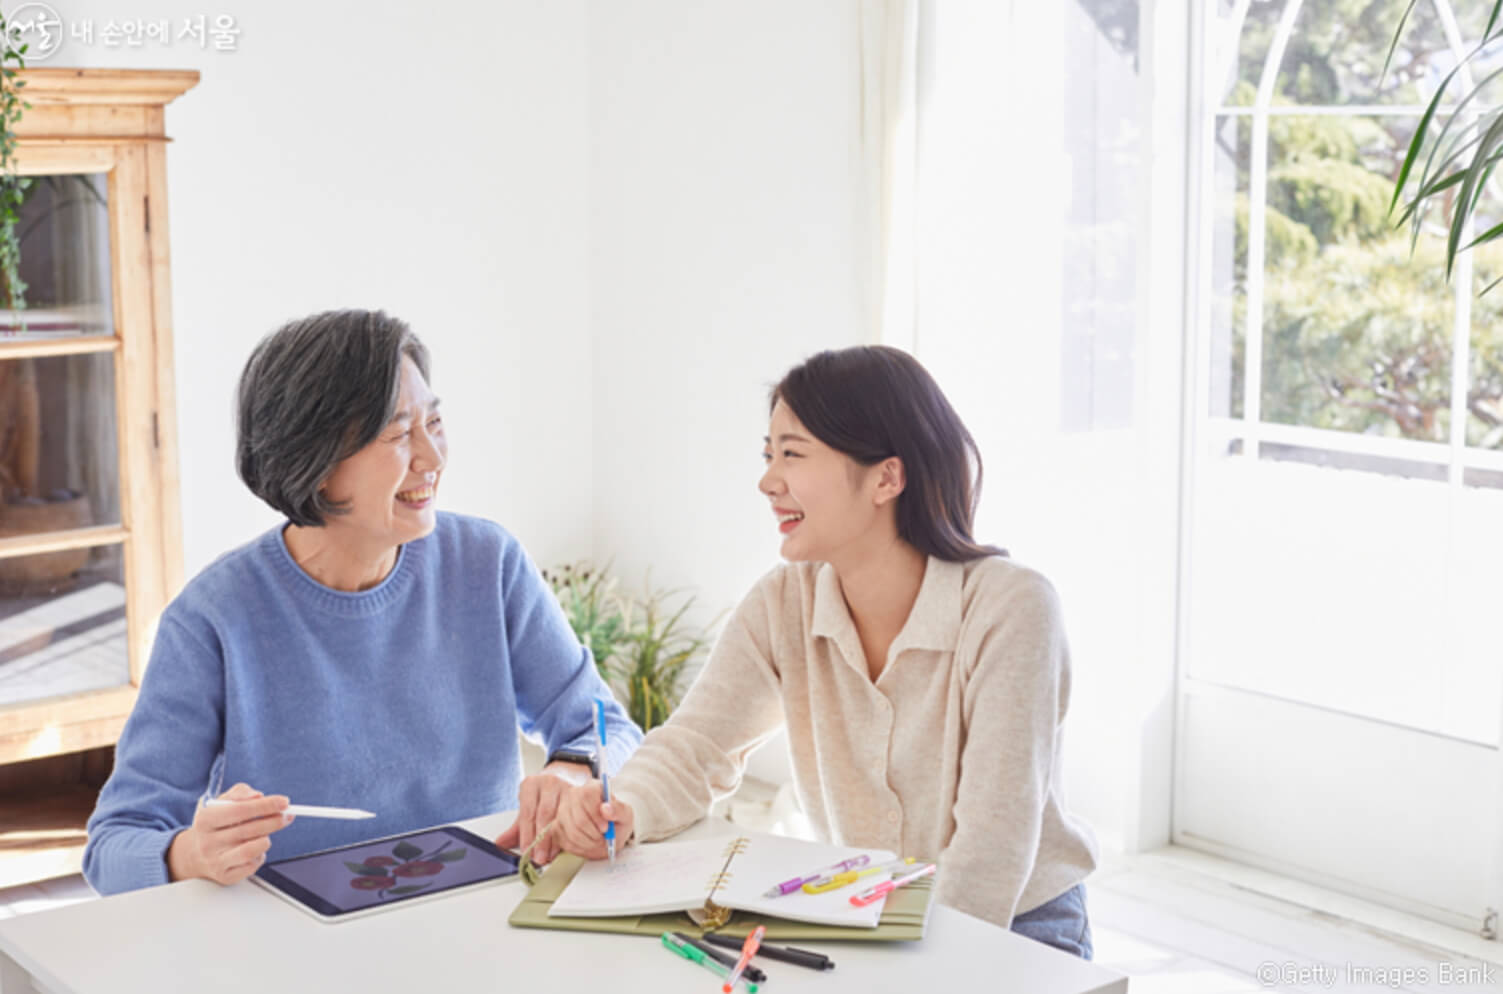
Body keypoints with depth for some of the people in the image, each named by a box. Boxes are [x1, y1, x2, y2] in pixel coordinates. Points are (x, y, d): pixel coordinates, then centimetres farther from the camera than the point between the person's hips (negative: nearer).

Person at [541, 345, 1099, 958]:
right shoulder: (783, 606, -3)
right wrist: (622, 811, -28)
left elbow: (995, 838, -22)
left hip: (1017, 929, -4)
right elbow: (697, 745, -7)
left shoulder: (1010, 608, -19)